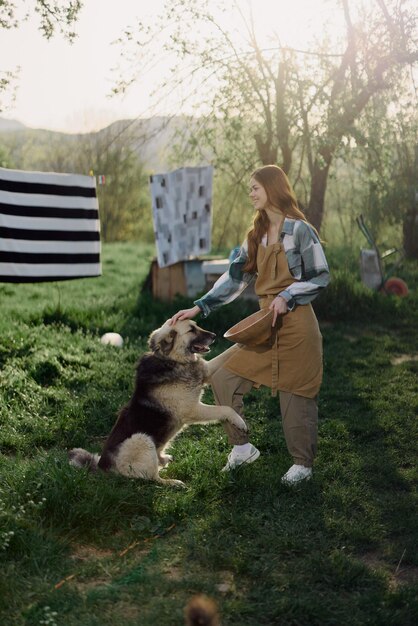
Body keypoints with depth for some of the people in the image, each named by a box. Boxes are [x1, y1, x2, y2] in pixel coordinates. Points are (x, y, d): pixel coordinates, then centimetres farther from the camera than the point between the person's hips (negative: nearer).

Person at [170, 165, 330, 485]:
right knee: (223, 379, 2)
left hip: (296, 324, -7)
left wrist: (287, 296, -19)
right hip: (265, 322, 7)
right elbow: (236, 276, 11)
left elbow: (321, 276, -7)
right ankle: (242, 447, 17)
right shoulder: (257, 234, 12)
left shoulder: (299, 230, -8)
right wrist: (199, 307, 5)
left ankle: (303, 464, 18)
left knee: (295, 393, 1)